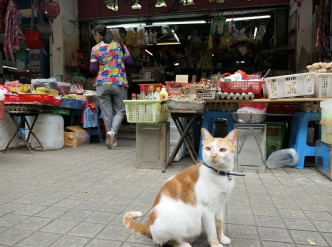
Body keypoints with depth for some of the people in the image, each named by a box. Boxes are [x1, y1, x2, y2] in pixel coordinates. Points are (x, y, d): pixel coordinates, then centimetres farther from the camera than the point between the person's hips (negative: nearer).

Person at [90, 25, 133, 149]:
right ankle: (112, 132, -13)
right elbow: (130, 62, 4)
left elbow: (93, 69, -2)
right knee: (120, 110, 10)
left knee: (107, 113, 8)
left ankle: (113, 140, 13)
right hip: (119, 83, 1)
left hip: (102, 84, 0)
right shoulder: (120, 45, 5)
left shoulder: (95, 49, 0)